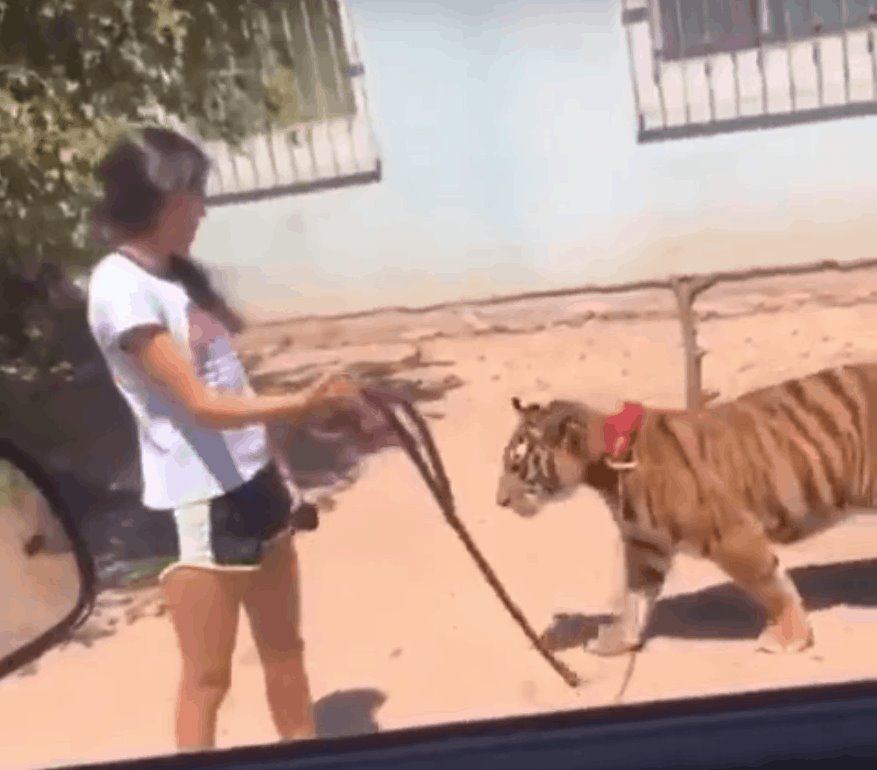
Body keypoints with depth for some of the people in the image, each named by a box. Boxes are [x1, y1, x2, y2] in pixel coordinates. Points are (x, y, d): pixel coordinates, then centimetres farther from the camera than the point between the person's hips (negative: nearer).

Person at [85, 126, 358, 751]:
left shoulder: (179, 273, 10)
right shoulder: (121, 287, -17)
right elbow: (201, 404, -23)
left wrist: (276, 466, 14)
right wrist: (302, 402, -35)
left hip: (252, 482, 9)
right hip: (196, 503, -9)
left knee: (284, 648, 19)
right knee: (208, 676, 5)